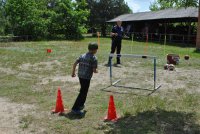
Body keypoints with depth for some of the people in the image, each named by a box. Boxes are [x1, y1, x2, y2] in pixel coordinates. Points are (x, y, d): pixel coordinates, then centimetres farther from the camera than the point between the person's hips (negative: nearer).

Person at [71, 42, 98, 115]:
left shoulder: (82, 56, 9)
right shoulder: (94, 58, -10)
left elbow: (75, 64, 7)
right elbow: (94, 70, -13)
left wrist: (73, 72, 18)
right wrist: (96, 71, 9)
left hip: (80, 76, 8)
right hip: (86, 77, -8)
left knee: (83, 91, 25)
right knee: (83, 93, -1)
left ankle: (81, 105, 37)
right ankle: (75, 108, -3)